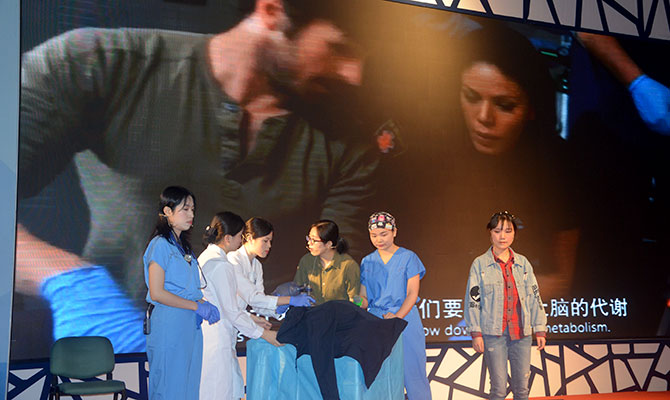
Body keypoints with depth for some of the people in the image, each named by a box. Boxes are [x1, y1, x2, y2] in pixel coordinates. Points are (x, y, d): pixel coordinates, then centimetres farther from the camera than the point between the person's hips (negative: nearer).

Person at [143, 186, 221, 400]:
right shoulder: (160, 244, -10)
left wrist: (205, 304, 1)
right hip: (168, 323, -9)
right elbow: (157, 293, -16)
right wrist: (197, 306, -14)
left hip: (190, 324, 9)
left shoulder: (184, 245, 17)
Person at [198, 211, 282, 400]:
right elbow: (231, 311, -17)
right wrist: (262, 333, -8)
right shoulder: (221, 265, -19)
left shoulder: (207, 256, 12)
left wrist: (250, 318, 20)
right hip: (216, 340, -10)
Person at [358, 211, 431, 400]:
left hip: (405, 319, -3)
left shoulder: (408, 258, 0)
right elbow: (364, 297, 12)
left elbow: (412, 294, -5)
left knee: (412, 370, -2)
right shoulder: (367, 262, 11)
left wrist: (396, 318, -18)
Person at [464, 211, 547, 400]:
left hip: (521, 332, 3)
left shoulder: (523, 263, 11)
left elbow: (534, 297, 12)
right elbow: (472, 300, 0)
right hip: (494, 334, -3)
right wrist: (476, 332, -6)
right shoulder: (480, 264, 1)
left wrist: (540, 329, 8)